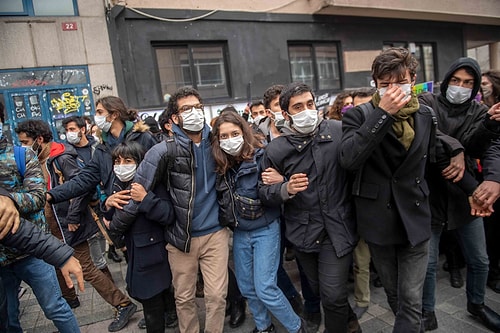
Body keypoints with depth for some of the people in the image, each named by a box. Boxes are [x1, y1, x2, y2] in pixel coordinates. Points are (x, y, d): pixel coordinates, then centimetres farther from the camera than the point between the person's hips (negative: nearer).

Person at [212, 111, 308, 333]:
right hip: (239, 233, 6)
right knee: (246, 286, 15)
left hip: (265, 230, -5)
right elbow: (221, 201, 11)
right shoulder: (221, 166, -2)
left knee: (265, 288, -4)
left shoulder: (262, 157, -17)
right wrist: (227, 222, -2)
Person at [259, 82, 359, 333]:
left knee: (333, 295, -3)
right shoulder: (276, 149, -7)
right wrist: (286, 189, -21)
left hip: (337, 228, -2)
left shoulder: (338, 132, -8)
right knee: (320, 291, 20)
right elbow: (264, 193, -4)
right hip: (303, 232, 2)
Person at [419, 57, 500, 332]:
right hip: (430, 195, -3)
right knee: (428, 262, 5)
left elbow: (473, 147, -14)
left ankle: (476, 304, 43)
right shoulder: (427, 103, -3)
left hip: (464, 195, 4)